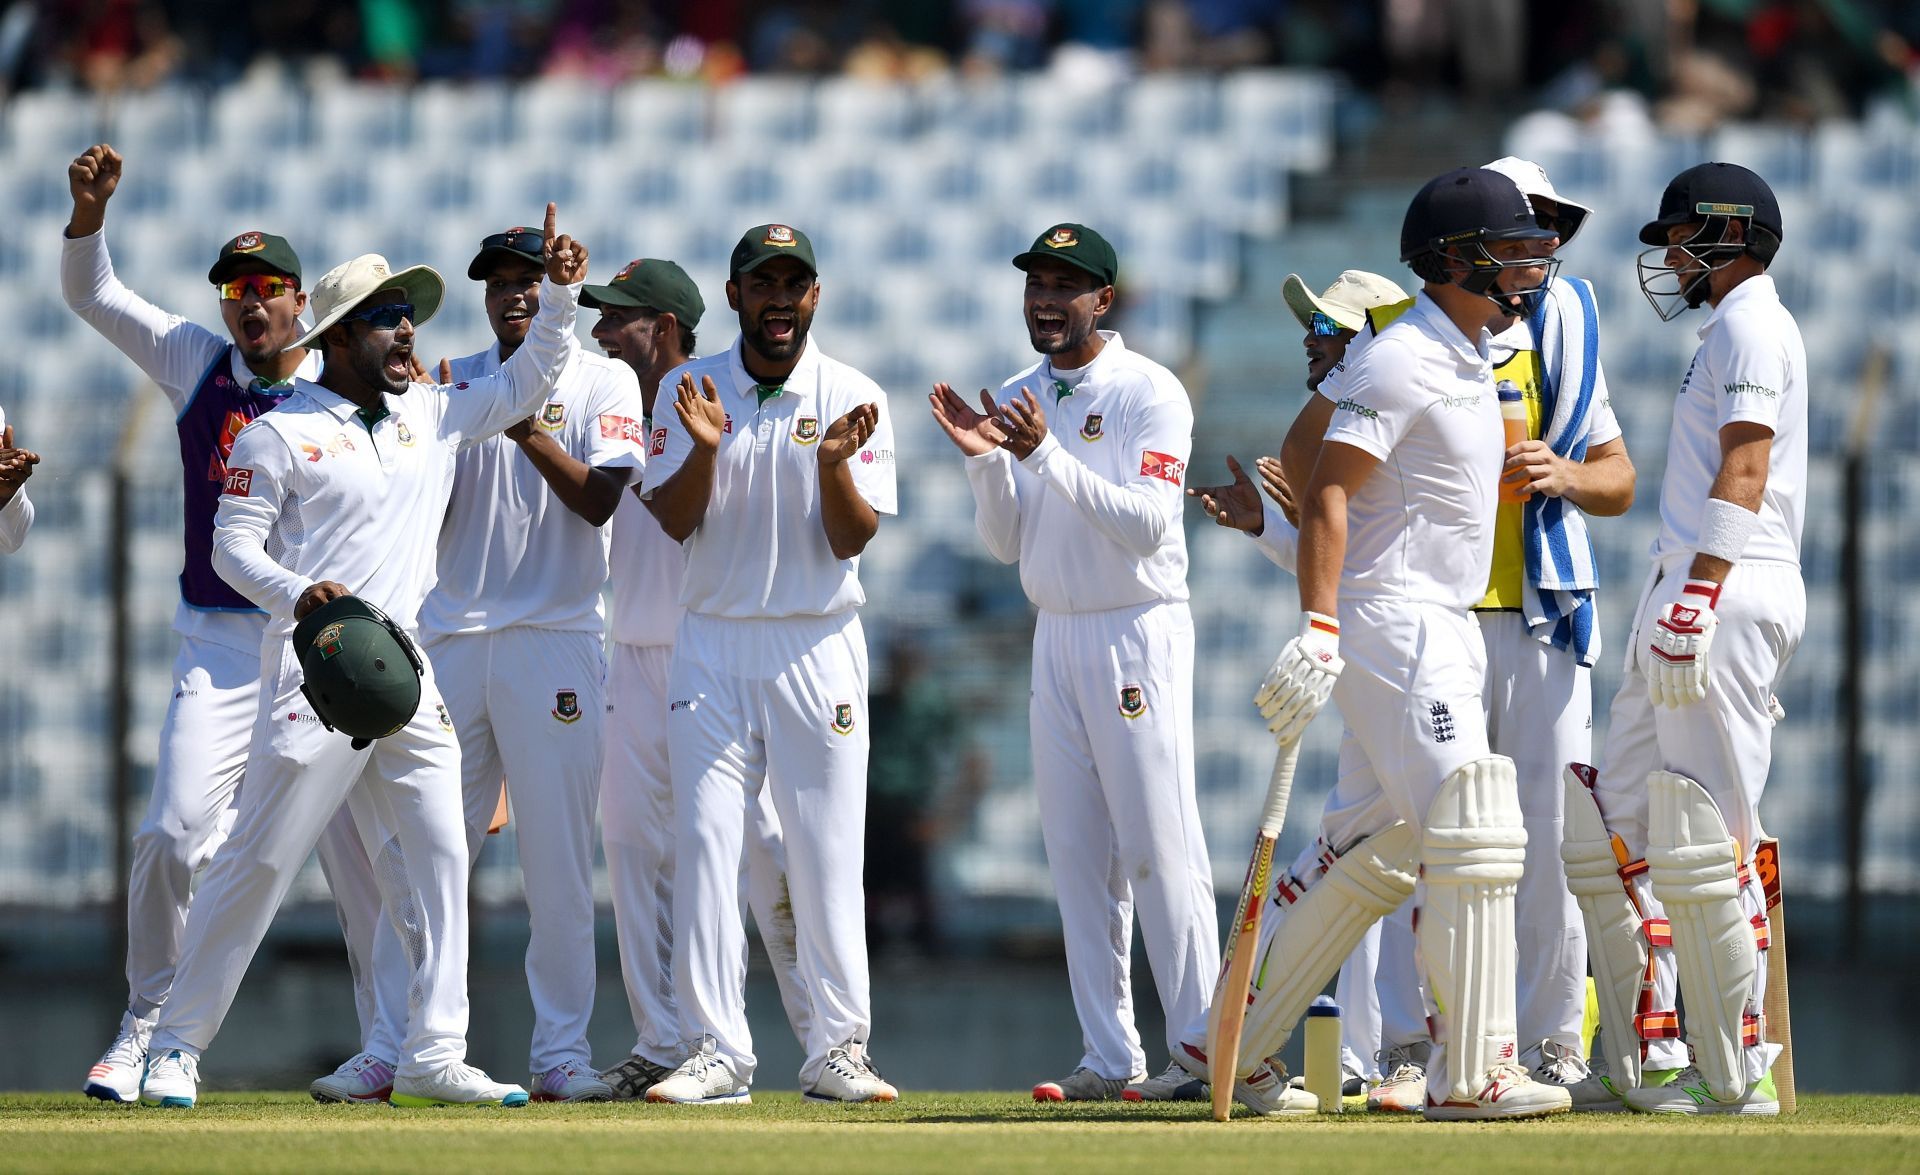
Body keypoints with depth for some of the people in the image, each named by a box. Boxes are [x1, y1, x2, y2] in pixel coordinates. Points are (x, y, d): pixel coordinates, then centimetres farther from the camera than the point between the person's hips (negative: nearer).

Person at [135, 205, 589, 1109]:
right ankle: (177, 1044, 2)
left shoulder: (433, 415, 15)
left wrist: (559, 292, 6)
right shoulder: (279, 434, -3)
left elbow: (528, 383, 20)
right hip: (314, 665, -6)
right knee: (260, 858, -6)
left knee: (436, 857, 0)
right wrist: (295, 595, -24)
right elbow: (233, 542, -5)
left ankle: (432, 1053, 3)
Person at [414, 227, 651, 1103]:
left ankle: (560, 1048, -2)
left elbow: (598, 500, -9)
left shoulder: (603, 384, 5)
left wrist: (526, 428, -20)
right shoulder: (454, 384, 12)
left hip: (553, 643, -3)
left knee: (558, 857, -5)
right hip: (449, 637, 3)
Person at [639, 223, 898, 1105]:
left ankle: (838, 1048, 4)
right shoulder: (690, 391, 4)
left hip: (818, 647, -1)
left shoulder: (854, 401, 1)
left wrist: (834, 463, -23)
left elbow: (850, 539, -5)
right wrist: (704, 449, -21)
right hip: (712, 645, 1)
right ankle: (715, 1054, -4)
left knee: (826, 854, -2)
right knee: (704, 844, -5)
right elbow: (673, 519, -3)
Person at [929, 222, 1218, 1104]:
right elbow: (1006, 543, 11)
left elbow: (1149, 524, -19)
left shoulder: (1150, 394, -8)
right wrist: (985, 462, -6)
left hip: (1139, 632, -7)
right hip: (1056, 637, 7)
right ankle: (1110, 1057, 8)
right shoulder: (1016, 401, 11)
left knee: (1159, 848, -10)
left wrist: (1047, 454, -25)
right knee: (1078, 856, 5)